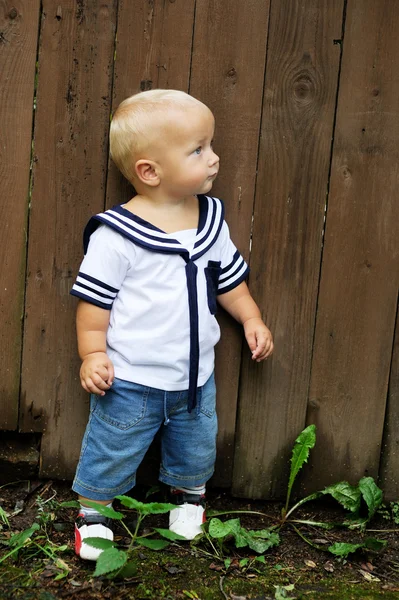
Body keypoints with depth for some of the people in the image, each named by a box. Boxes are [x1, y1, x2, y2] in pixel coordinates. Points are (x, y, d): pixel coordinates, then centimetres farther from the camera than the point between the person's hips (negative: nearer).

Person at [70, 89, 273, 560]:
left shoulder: (211, 219, -1)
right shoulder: (116, 234, -19)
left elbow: (229, 279, 12)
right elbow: (94, 299, -13)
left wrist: (251, 319, 3)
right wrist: (92, 354, -16)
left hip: (195, 376, 5)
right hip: (129, 382, -5)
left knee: (196, 449, 23)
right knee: (109, 453, 11)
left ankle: (189, 497, 51)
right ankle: (92, 513, 36)